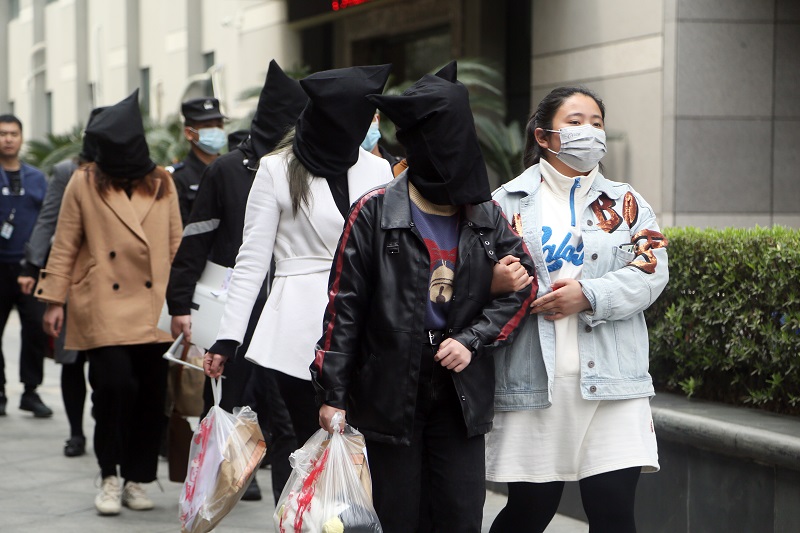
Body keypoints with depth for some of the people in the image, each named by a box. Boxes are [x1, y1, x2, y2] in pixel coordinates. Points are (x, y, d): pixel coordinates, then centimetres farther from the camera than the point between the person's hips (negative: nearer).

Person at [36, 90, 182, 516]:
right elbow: (64, 247, 5)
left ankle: (136, 480, 17)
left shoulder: (162, 184, 9)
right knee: (115, 385, -14)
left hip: (153, 309, 3)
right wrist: (54, 300, 1)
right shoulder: (84, 183, 2)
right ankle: (109, 478, 4)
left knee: (151, 394, 2)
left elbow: (176, 246, 13)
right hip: (103, 310, -3)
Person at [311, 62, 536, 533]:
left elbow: (521, 286, 10)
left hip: (462, 395, 3)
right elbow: (344, 307, -4)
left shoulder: (486, 216, 7)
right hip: (391, 391, -3)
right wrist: (333, 393, -7)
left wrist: (473, 340, -6)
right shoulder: (375, 212, -4)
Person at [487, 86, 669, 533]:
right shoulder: (508, 203, 9)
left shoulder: (626, 203, 13)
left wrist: (589, 295, -14)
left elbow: (652, 271, -1)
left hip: (610, 380, 1)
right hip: (533, 380, -1)